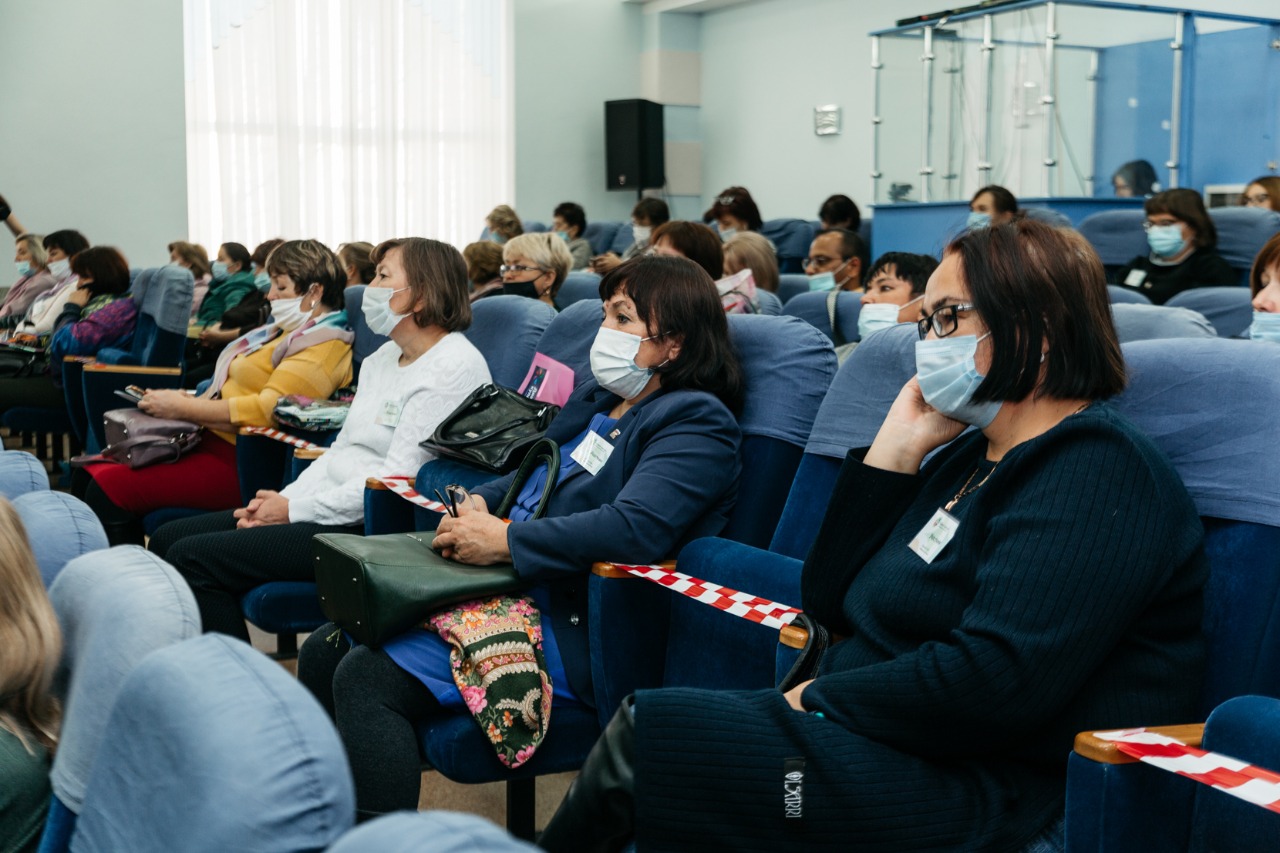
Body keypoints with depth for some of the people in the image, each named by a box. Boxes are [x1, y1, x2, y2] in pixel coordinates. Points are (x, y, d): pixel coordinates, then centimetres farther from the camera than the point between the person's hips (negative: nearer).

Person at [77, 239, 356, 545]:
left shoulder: (322, 347, -12)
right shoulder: (285, 332, 20)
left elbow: (267, 408, -23)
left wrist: (183, 408, -18)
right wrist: (193, 400, 5)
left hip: (237, 461, -10)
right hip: (210, 440, 11)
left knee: (109, 487, -20)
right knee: (90, 474, 2)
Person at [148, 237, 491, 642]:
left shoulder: (455, 368, -14)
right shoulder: (383, 358, 17)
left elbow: (397, 479, -19)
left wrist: (296, 510, -14)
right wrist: (285, 500, 1)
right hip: (336, 508, 10)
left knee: (193, 558, -17)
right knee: (169, 539, 5)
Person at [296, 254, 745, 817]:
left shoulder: (696, 423, -10)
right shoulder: (596, 399, 19)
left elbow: (638, 527, -25)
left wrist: (505, 541, -20)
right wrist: (478, 502, 5)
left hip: (573, 632, -9)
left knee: (366, 677, -22)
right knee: (325, 651, -1)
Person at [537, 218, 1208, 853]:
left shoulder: (1098, 473, -15)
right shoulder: (972, 456, 14)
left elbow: (990, 684, -26)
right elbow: (827, 601, 12)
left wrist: (816, 697, -12)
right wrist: (897, 446, 4)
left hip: (979, 793, -9)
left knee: (644, 735, -15)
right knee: (647, 723, -5)